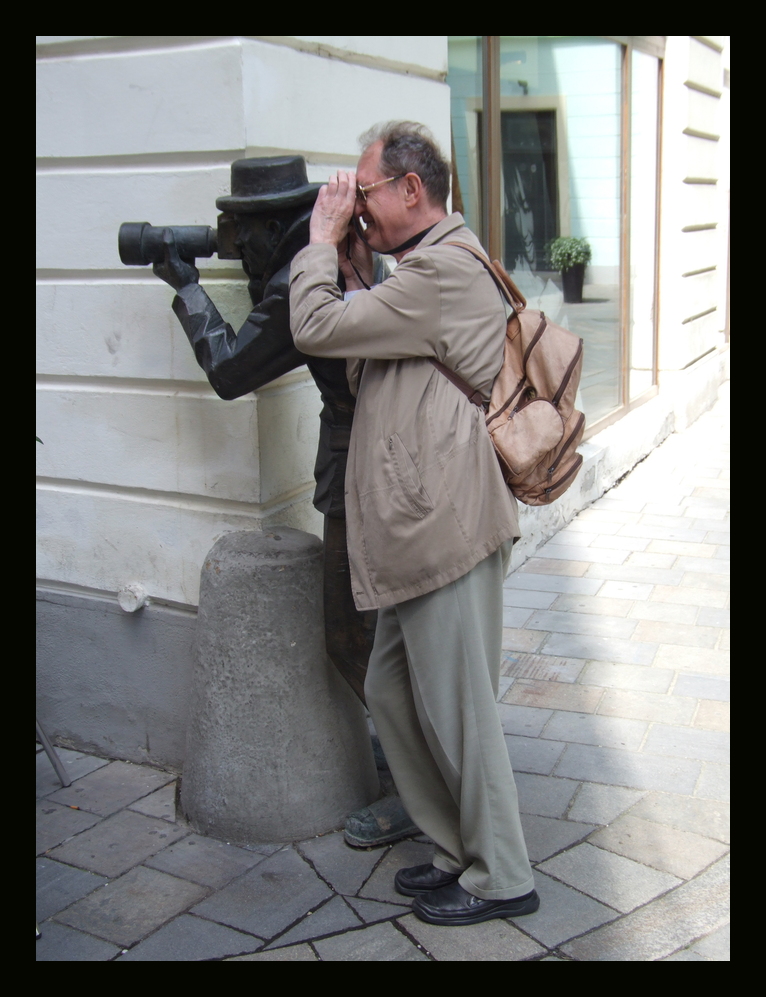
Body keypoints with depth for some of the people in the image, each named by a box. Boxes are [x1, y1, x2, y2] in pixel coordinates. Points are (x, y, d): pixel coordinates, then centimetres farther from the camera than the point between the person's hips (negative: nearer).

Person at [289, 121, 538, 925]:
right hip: (418, 529, 11)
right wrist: (351, 266, 11)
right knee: (392, 693, 17)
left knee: (456, 708, 2)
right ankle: (458, 850, 32)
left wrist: (324, 238, -2)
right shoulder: (430, 268, 21)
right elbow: (358, 346, 20)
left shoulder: (441, 269, -14)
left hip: (445, 527, -11)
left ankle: (501, 879, 20)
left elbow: (315, 330, -16)